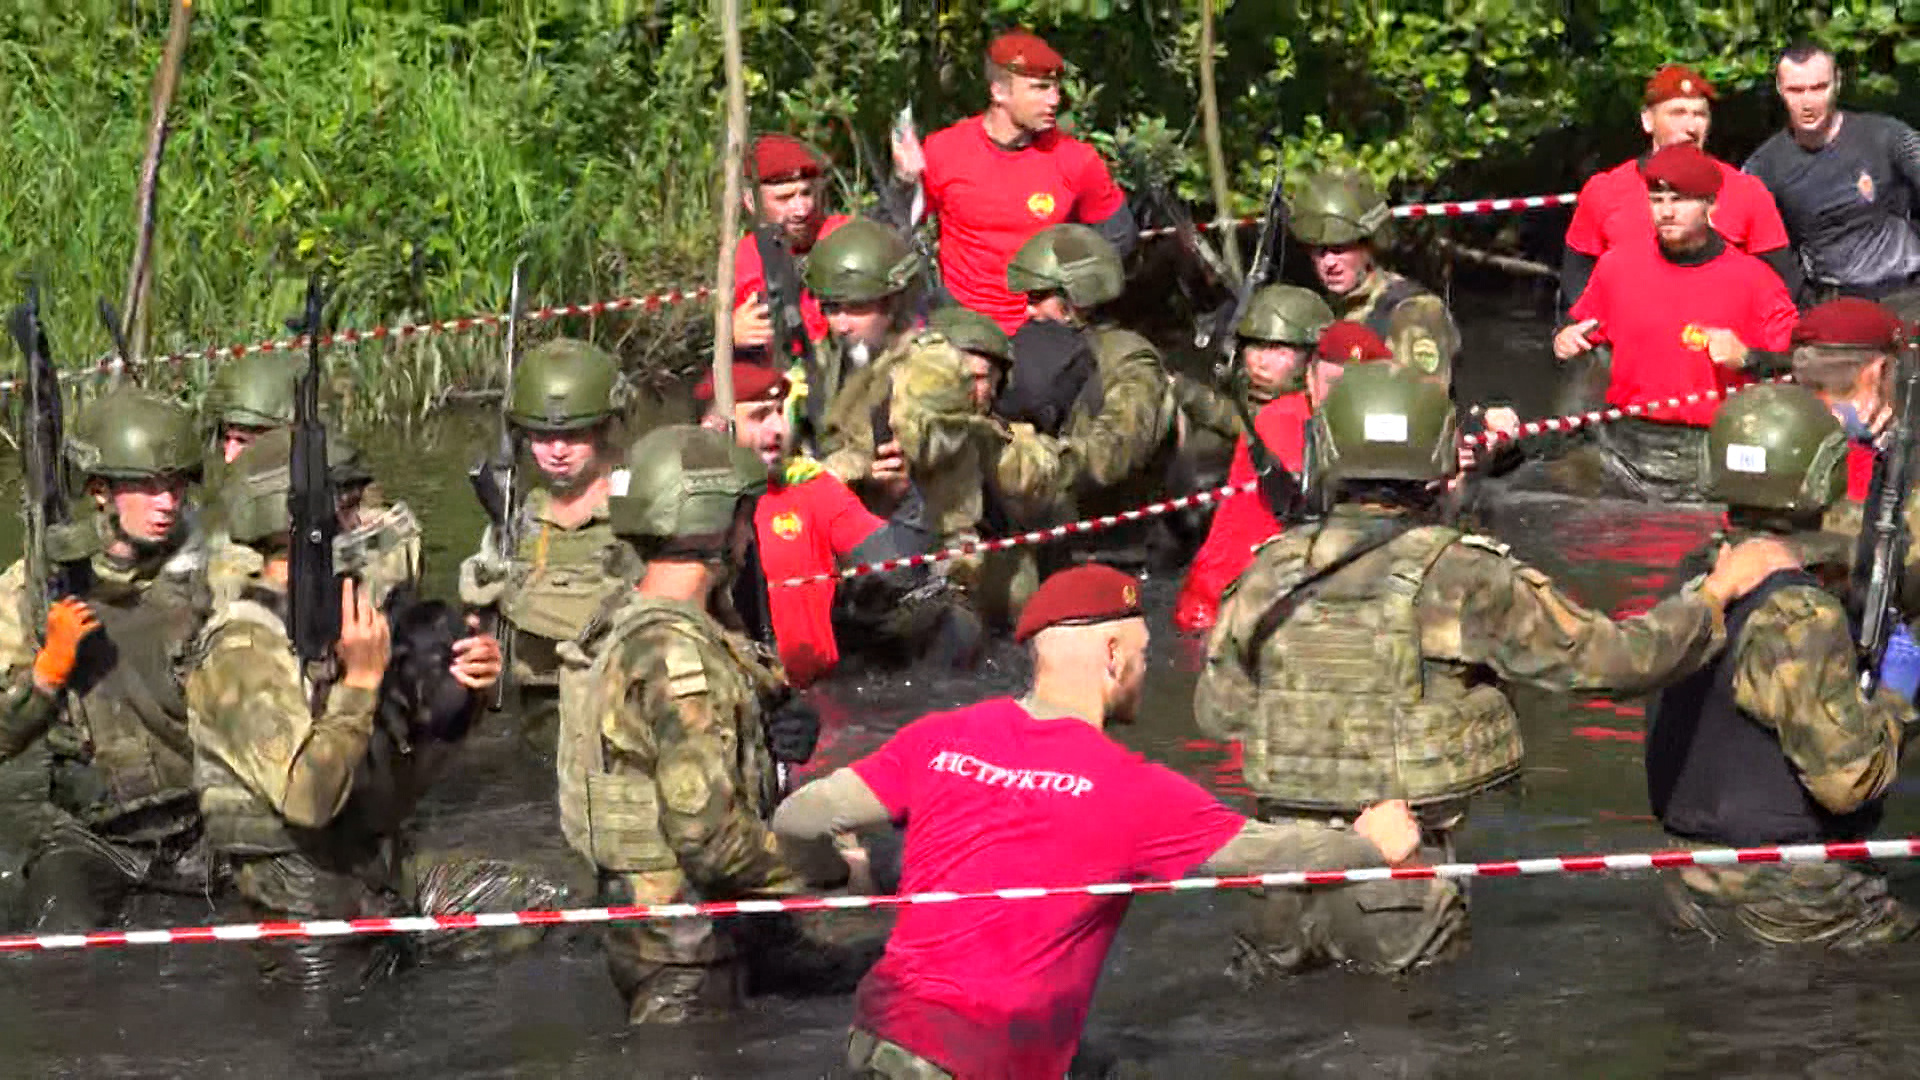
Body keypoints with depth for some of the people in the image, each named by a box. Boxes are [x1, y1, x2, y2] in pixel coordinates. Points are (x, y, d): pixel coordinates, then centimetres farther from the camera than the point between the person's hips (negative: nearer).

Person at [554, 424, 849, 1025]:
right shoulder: (674, 653, -22)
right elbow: (710, 833, -26)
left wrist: (782, 731, -3)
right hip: (681, 944, -10)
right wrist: (835, 866, -14)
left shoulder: (629, 623, 9)